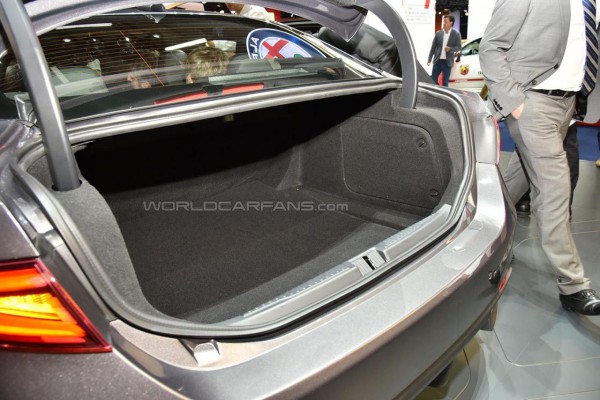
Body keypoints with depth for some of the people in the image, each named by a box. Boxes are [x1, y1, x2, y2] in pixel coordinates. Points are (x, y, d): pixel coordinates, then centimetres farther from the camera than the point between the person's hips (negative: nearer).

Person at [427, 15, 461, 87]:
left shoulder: (456, 34, 0)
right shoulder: (438, 33, 6)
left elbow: (458, 47, -2)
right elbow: (433, 47, 6)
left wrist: (450, 49, -21)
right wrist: (429, 59, 0)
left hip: (447, 62, -2)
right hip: (437, 61, 2)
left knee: (445, 82, 4)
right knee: (433, 80, 2)